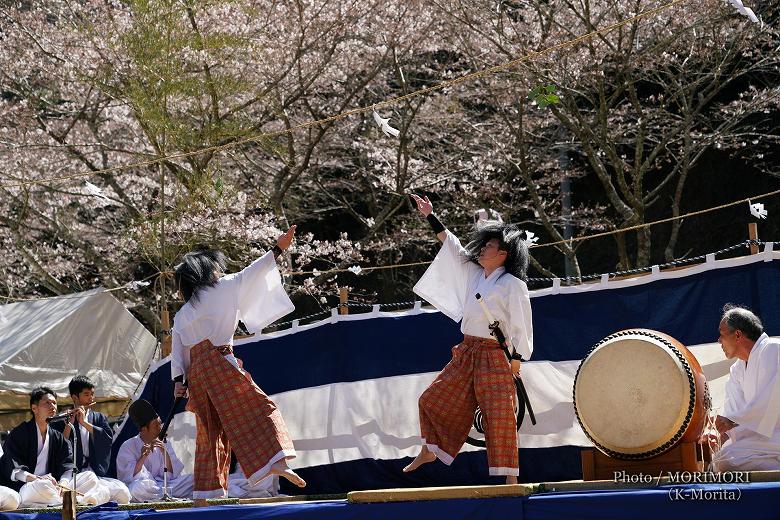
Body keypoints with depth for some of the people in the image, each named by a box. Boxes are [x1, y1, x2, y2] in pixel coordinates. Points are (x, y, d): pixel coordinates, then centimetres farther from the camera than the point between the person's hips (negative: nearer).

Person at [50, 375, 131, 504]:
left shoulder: (99, 418, 18)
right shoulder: (61, 422, 7)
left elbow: (109, 438, -2)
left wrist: (84, 423, -10)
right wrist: (68, 424, -15)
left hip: (97, 473, 4)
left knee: (123, 493, -24)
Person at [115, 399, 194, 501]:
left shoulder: (164, 443, 13)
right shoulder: (128, 446, 1)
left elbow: (172, 475, 6)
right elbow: (127, 477, -9)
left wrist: (165, 453, -7)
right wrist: (143, 457, -18)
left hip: (166, 484, 3)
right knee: (139, 488, -39)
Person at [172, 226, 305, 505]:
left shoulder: (181, 316, 22)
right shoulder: (220, 290, 7)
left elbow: (178, 352, 16)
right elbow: (250, 274, 10)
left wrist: (178, 381, 11)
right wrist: (277, 249, 16)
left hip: (195, 373, 6)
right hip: (219, 363, -6)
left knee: (210, 434, 10)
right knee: (258, 410, -9)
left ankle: (201, 497, 8)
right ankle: (277, 462, -30)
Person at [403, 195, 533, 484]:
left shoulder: (512, 285, -10)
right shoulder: (475, 274, 11)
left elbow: (521, 325, -10)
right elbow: (452, 247, 19)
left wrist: (516, 360, -14)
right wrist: (430, 217, 20)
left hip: (494, 357, -8)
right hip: (467, 352, 8)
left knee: (499, 416, -12)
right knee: (432, 400, 13)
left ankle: (511, 480, -10)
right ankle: (428, 452, 30)